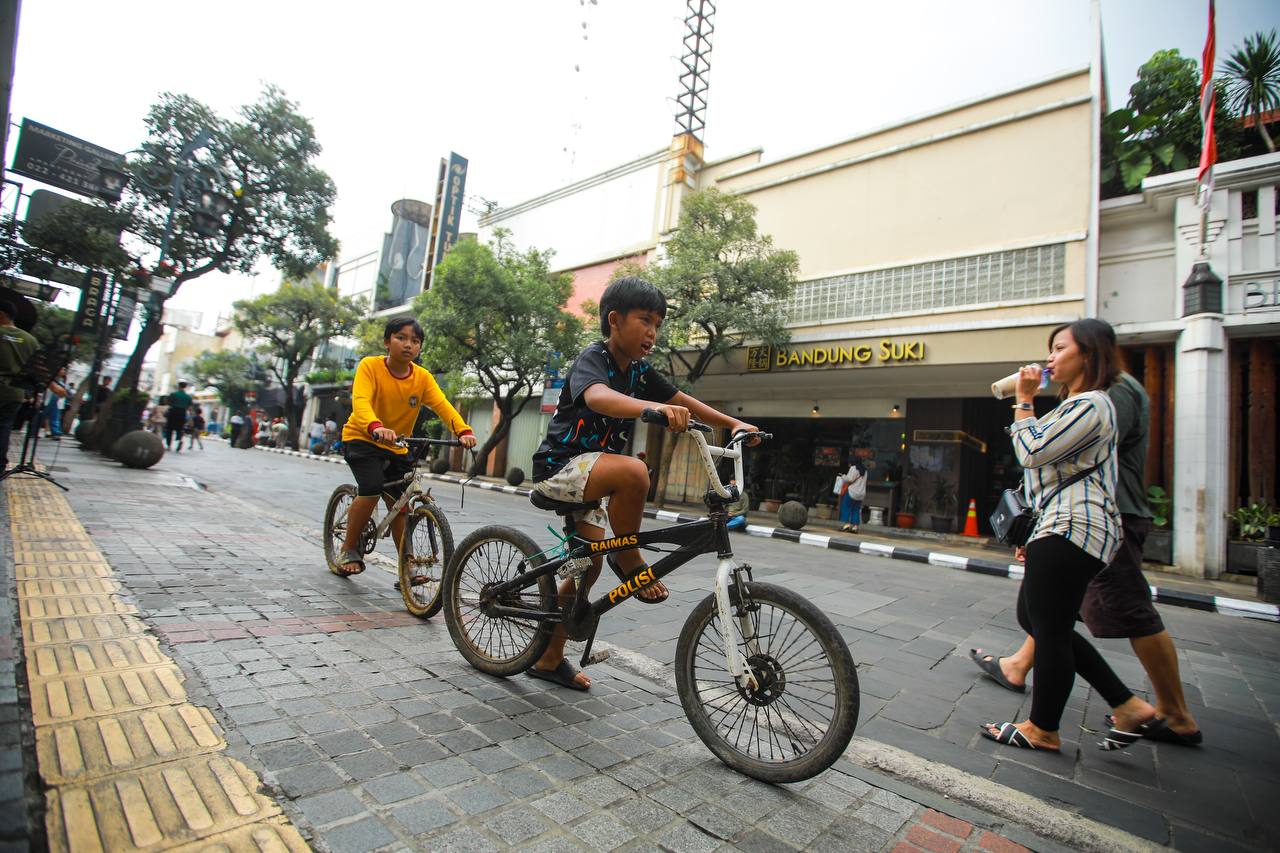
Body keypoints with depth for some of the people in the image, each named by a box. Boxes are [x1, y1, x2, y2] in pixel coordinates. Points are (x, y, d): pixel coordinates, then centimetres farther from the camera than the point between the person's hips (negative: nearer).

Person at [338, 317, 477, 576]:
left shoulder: (423, 377, -8)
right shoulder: (370, 366, -16)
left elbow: (443, 405, -21)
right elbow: (361, 401, -32)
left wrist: (463, 431, -40)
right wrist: (376, 427, -52)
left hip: (397, 448, 4)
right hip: (361, 438, -3)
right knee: (371, 488, -26)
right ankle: (349, 548, -2)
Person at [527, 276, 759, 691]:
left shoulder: (639, 371, 5)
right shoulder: (592, 358, -18)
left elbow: (683, 400, 10)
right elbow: (598, 396, -41)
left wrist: (734, 424, -1)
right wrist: (655, 408, -59)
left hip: (588, 471, 8)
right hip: (559, 466, -8)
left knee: (588, 566, 11)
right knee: (633, 472, -35)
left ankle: (549, 658, 28)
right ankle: (629, 559, -11)